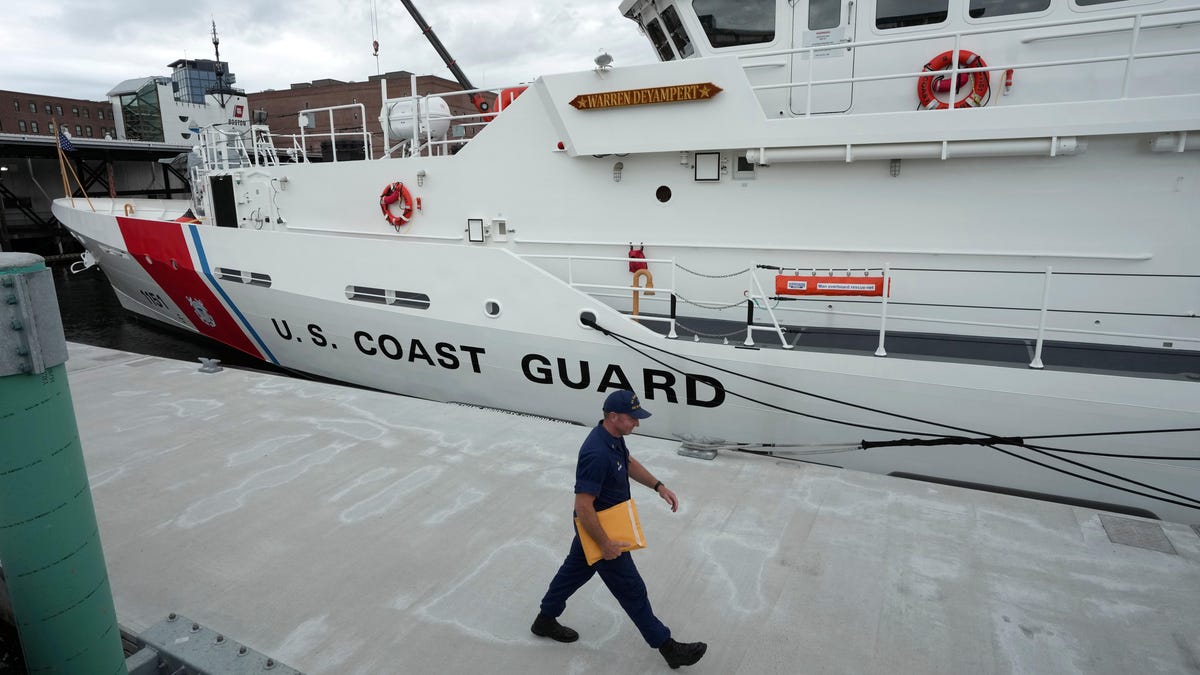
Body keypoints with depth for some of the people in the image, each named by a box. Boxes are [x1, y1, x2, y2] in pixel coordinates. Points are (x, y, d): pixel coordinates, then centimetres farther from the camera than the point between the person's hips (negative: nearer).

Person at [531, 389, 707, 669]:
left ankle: (545, 620, 47)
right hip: (599, 529, -9)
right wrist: (605, 544, -24)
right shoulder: (597, 453, -36)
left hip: (596, 527, 9)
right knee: (631, 589, 6)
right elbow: (583, 506, -32)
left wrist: (659, 486, 6)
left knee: (575, 569, 26)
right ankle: (667, 646, 24)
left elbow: (629, 462, 14)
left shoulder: (614, 436, -6)